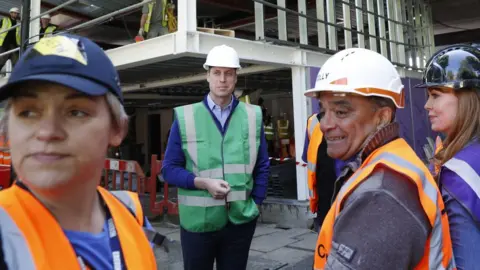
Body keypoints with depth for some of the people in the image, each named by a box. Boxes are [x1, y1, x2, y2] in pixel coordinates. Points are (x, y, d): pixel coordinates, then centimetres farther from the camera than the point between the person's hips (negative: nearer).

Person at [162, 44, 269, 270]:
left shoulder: (253, 116, 4)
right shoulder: (185, 117, -3)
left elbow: (262, 167, 10)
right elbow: (169, 169, -2)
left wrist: (256, 202, 1)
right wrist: (202, 183, -16)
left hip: (241, 220, 2)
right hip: (198, 221, -1)